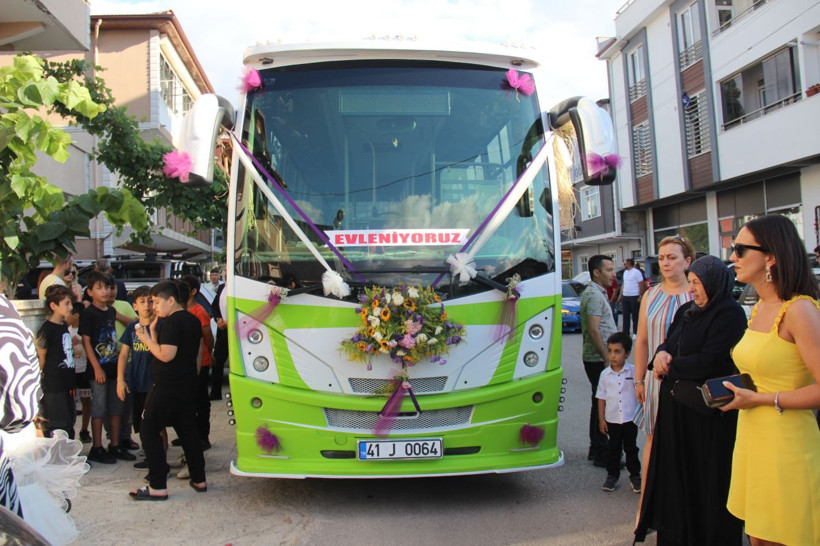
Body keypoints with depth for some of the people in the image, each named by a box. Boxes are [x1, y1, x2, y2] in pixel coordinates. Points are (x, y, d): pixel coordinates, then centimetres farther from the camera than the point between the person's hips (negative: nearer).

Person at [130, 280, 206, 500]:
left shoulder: (171, 322, -16)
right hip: (188, 386, 9)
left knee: (149, 432, 1)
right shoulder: (193, 320, 12)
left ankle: (158, 487, 0)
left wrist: (147, 339, -10)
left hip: (166, 387, -9)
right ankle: (199, 480, 20)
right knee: (188, 432, 15)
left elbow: (166, 355, -23)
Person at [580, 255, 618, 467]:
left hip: (597, 359, 11)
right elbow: (594, 331, -23)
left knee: (599, 404, 16)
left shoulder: (597, 293, 17)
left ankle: (596, 450, 25)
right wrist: (607, 358, -21)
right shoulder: (594, 295, -17)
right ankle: (601, 454, 3)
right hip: (598, 359, -11)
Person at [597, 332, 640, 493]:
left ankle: (635, 476, 23)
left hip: (630, 418, -1)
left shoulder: (633, 371, -6)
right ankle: (612, 475, 22)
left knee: (631, 448, 10)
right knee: (613, 448, 10)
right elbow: (601, 398, 2)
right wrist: (601, 419, 1)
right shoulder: (605, 374, -2)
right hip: (612, 419, 1)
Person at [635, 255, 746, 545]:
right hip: (675, 404, 8)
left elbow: (709, 362, -21)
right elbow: (668, 343, 13)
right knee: (675, 471, 14)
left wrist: (669, 365, -9)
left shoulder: (730, 314, -13)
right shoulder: (686, 311, 12)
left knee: (706, 477, 5)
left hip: (707, 411, -8)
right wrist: (662, 353, -11)